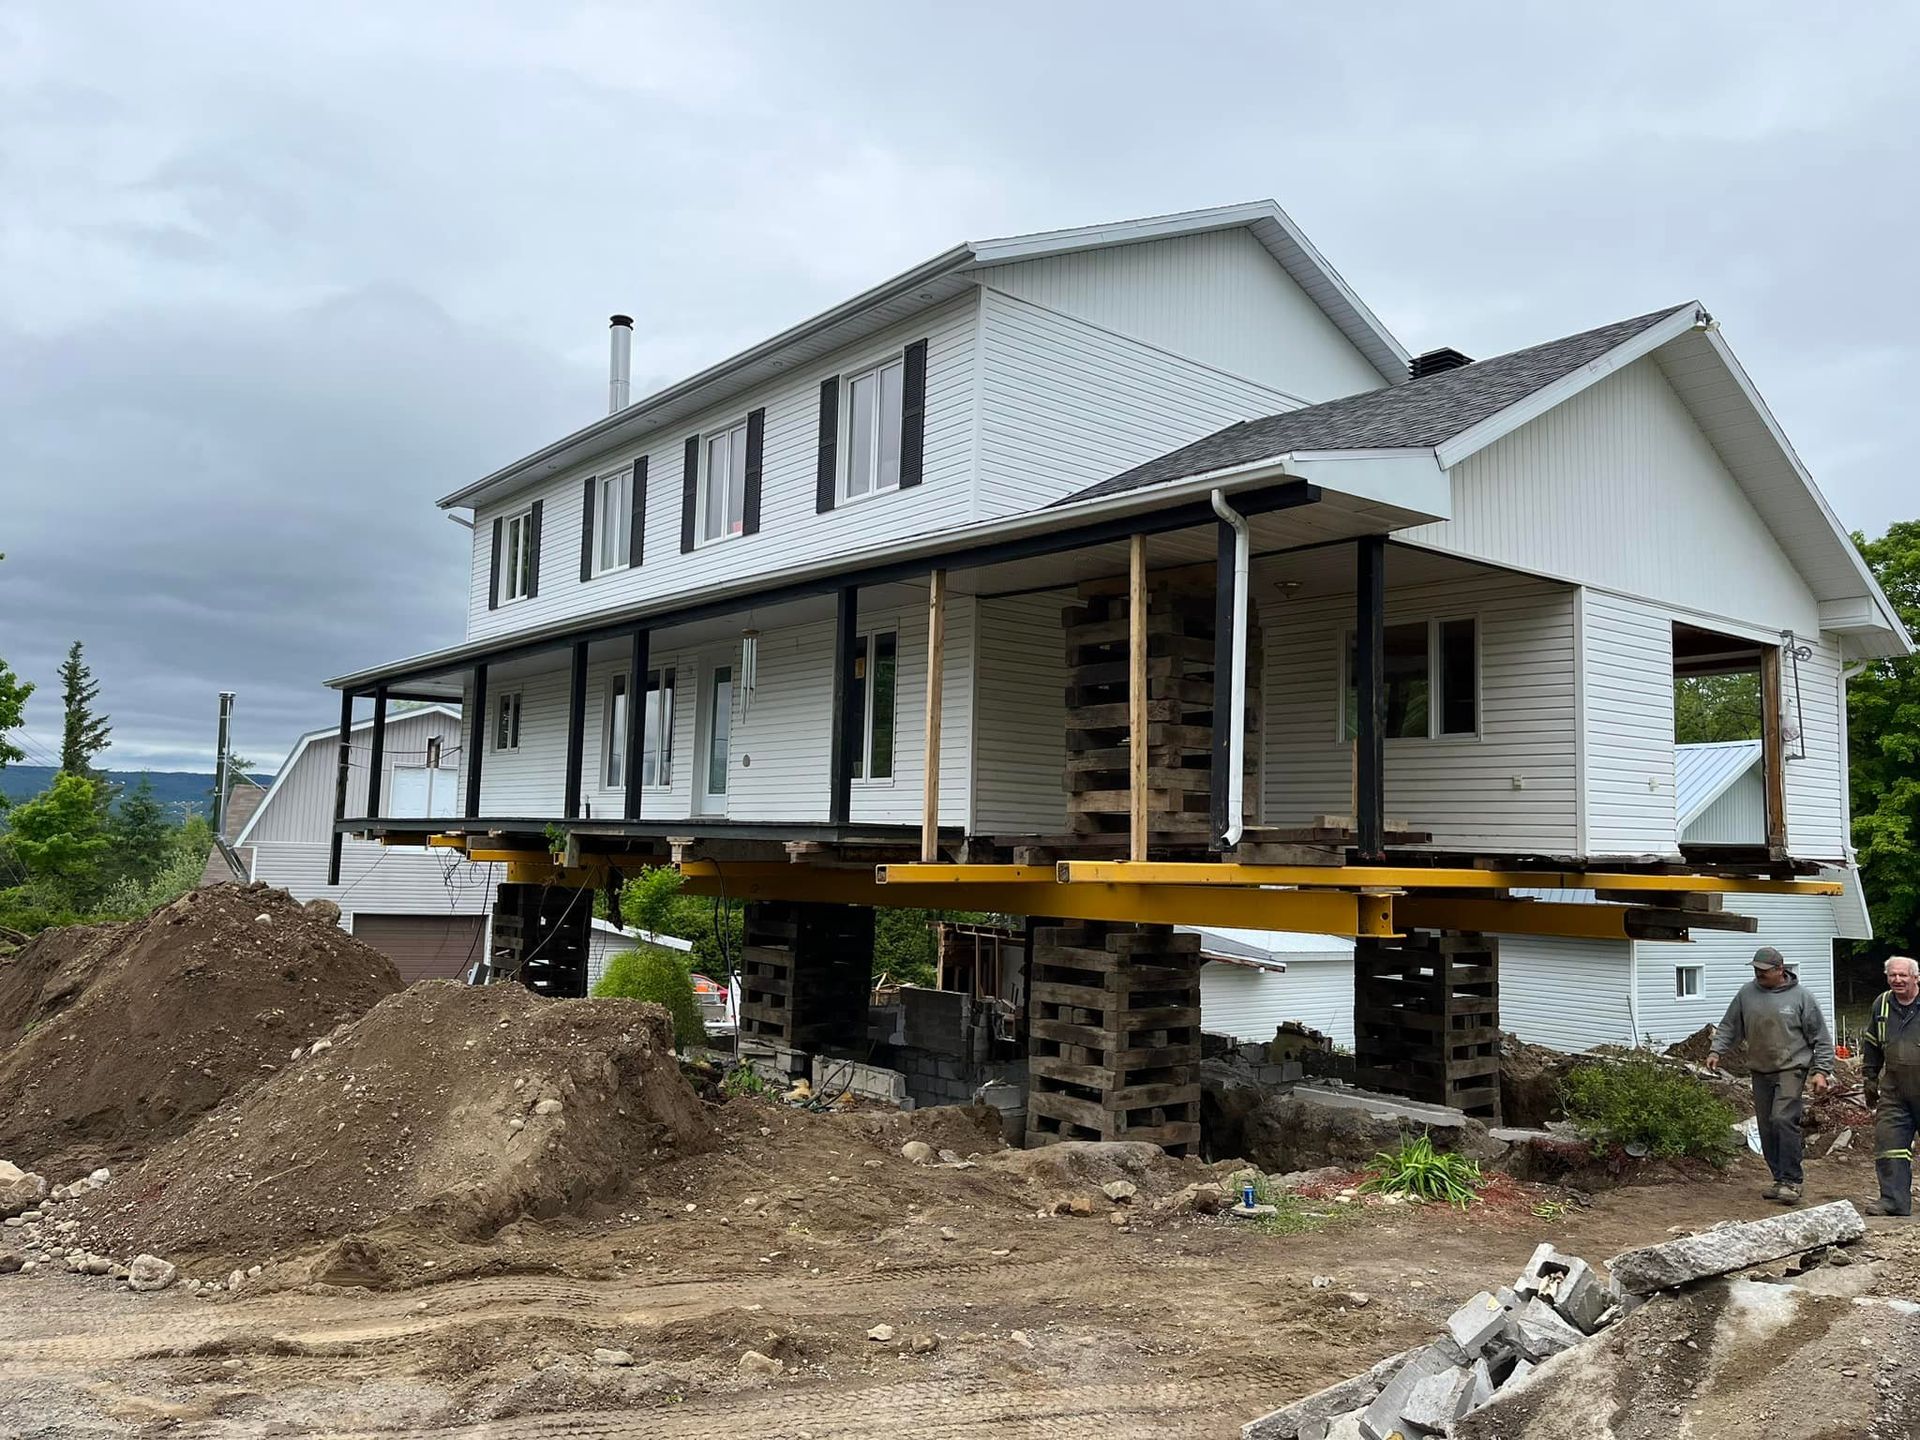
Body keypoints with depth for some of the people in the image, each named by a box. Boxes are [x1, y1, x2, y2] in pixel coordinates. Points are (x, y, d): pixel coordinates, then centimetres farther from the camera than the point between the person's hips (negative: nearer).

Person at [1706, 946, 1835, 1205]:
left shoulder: (1800, 997, -4)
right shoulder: (1747, 994, 6)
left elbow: (1821, 1038, 1)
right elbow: (1729, 1027, 14)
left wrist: (1822, 1071, -5)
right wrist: (1717, 1051, 2)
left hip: (1791, 1069, -5)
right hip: (1760, 1071, 5)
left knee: (1784, 1120, -18)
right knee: (1767, 1127, 7)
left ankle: (1791, 1180, -10)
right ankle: (1779, 1179, 19)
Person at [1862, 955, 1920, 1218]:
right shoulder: (1881, 1005, 8)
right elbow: (1871, 1046, 18)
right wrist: (1870, 1081, 17)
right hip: (1893, 1091, 4)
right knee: (1888, 1144, -3)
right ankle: (1894, 1200, 0)